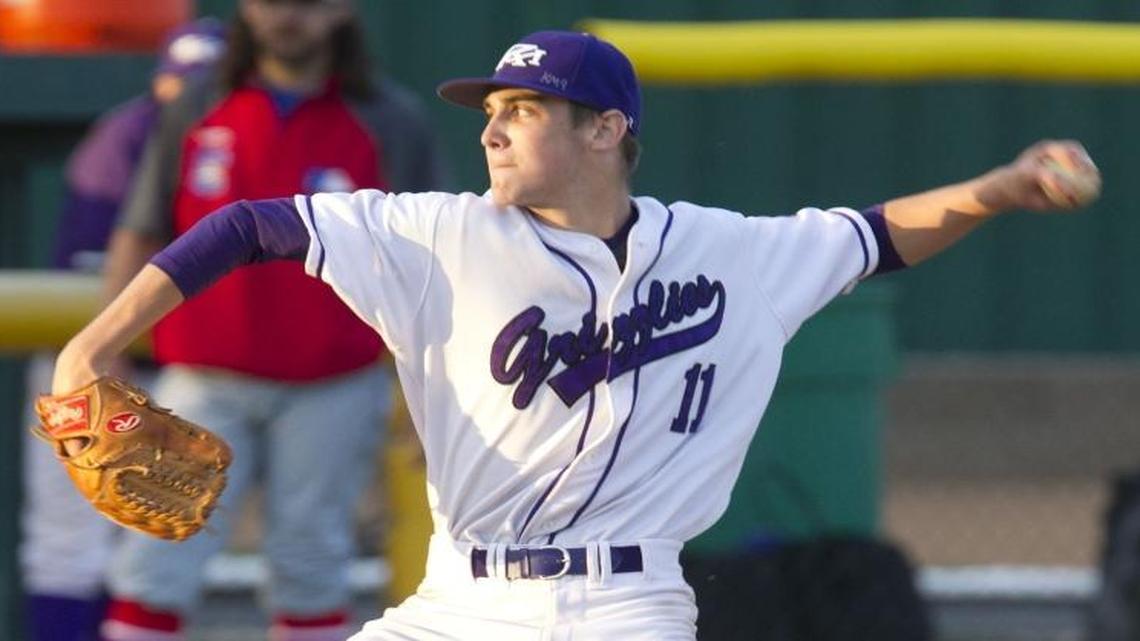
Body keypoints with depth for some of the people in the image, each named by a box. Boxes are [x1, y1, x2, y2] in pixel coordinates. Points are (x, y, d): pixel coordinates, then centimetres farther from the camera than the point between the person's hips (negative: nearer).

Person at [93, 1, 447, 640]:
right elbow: (140, 240, 9)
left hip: (331, 390, -1)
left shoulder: (390, 122, 1)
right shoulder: (197, 111, 7)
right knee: (160, 557, -5)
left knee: (309, 568, 4)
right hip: (205, 383, 2)